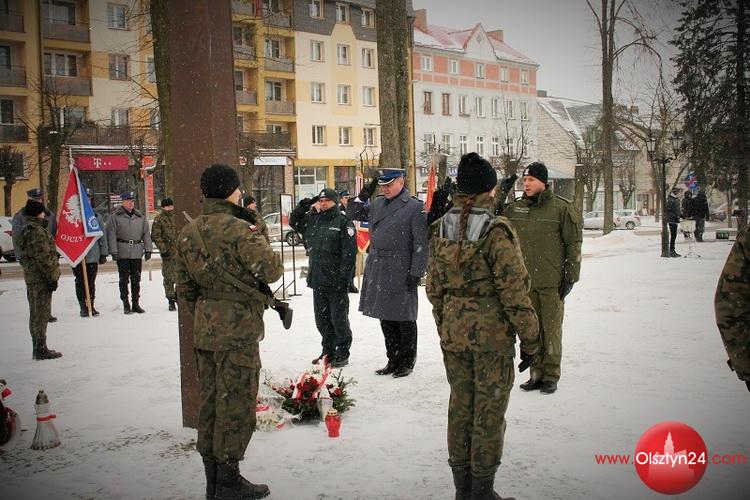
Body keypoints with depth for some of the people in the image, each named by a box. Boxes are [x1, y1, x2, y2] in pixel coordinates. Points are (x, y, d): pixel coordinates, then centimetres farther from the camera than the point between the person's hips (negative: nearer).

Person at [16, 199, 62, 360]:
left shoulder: (26, 231, 14)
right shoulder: (38, 232, -17)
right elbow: (44, 258, -21)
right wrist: (52, 277, -16)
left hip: (31, 277, 10)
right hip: (41, 278, -10)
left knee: (35, 313, 14)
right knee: (42, 313, -5)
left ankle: (37, 348, 22)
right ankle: (41, 350, -1)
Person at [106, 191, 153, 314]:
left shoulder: (140, 217, 11)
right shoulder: (115, 217, 0)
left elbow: (146, 234, 13)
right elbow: (111, 235, -4)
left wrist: (148, 249, 6)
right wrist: (113, 251, -11)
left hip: (137, 253, 3)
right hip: (122, 253, -3)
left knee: (136, 279, 7)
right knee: (124, 279, 0)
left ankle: (136, 304, 15)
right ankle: (126, 305, 6)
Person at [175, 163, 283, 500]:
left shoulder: (188, 233, 8)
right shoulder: (238, 229, -17)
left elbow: (184, 288, 12)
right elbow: (272, 270, -21)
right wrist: (258, 242, -2)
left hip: (205, 329, 8)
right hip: (239, 328, -8)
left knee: (210, 401, 15)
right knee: (236, 404, 2)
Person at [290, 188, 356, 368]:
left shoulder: (343, 222, -7)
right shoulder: (313, 220, 12)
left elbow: (349, 252, -12)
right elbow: (294, 222, 28)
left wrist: (344, 277, -17)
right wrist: (302, 207, 9)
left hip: (336, 281, -6)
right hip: (317, 279, 7)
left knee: (339, 319, 2)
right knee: (322, 319, 14)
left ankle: (342, 354, 13)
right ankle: (328, 351, 26)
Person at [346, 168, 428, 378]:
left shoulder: (415, 207, -8)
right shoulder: (377, 204, 11)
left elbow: (420, 243, -11)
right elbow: (353, 214, 19)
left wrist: (416, 272, -14)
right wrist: (362, 196, 2)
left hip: (400, 271, -6)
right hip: (377, 270, 7)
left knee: (404, 318, 3)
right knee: (385, 317, 13)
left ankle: (407, 362, 16)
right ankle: (393, 360, 25)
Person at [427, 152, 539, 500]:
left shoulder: (440, 230, 2)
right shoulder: (497, 231, -15)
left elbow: (435, 288, 9)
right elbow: (514, 292, -14)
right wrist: (529, 339, -5)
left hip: (453, 331, 6)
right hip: (493, 333, -5)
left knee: (459, 406, 15)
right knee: (489, 410, 7)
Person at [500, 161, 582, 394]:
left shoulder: (562, 208, -5)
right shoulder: (514, 208, 6)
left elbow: (574, 244, -4)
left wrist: (570, 277, -5)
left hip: (552, 281, -4)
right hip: (525, 281, 4)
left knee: (551, 329, 3)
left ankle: (551, 375, 14)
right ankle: (536, 373, 21)